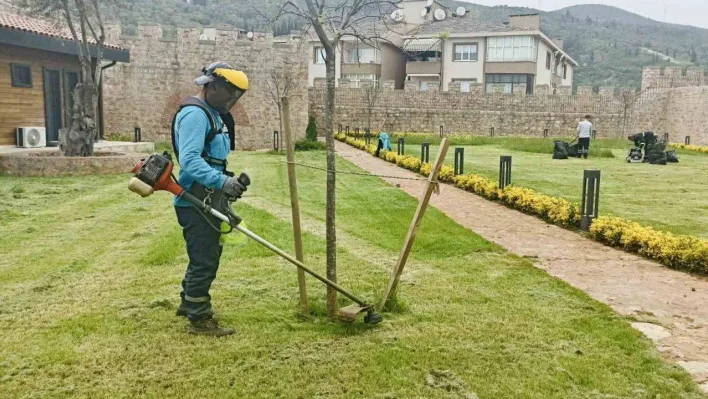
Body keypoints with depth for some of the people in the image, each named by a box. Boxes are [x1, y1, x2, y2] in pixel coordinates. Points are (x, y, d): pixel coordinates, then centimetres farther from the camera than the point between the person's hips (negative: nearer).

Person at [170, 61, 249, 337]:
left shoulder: (214, 114, 16)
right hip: (196, 202, -11)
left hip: (209, 200, 11)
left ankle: (189, 302, 39)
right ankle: (200, 319, 11)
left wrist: (228, 183, 14)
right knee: (204, 260, -2)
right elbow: (189, 160, -30)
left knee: (207, 255, 22)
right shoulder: (195, 114, -18)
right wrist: (222, 181, -39)